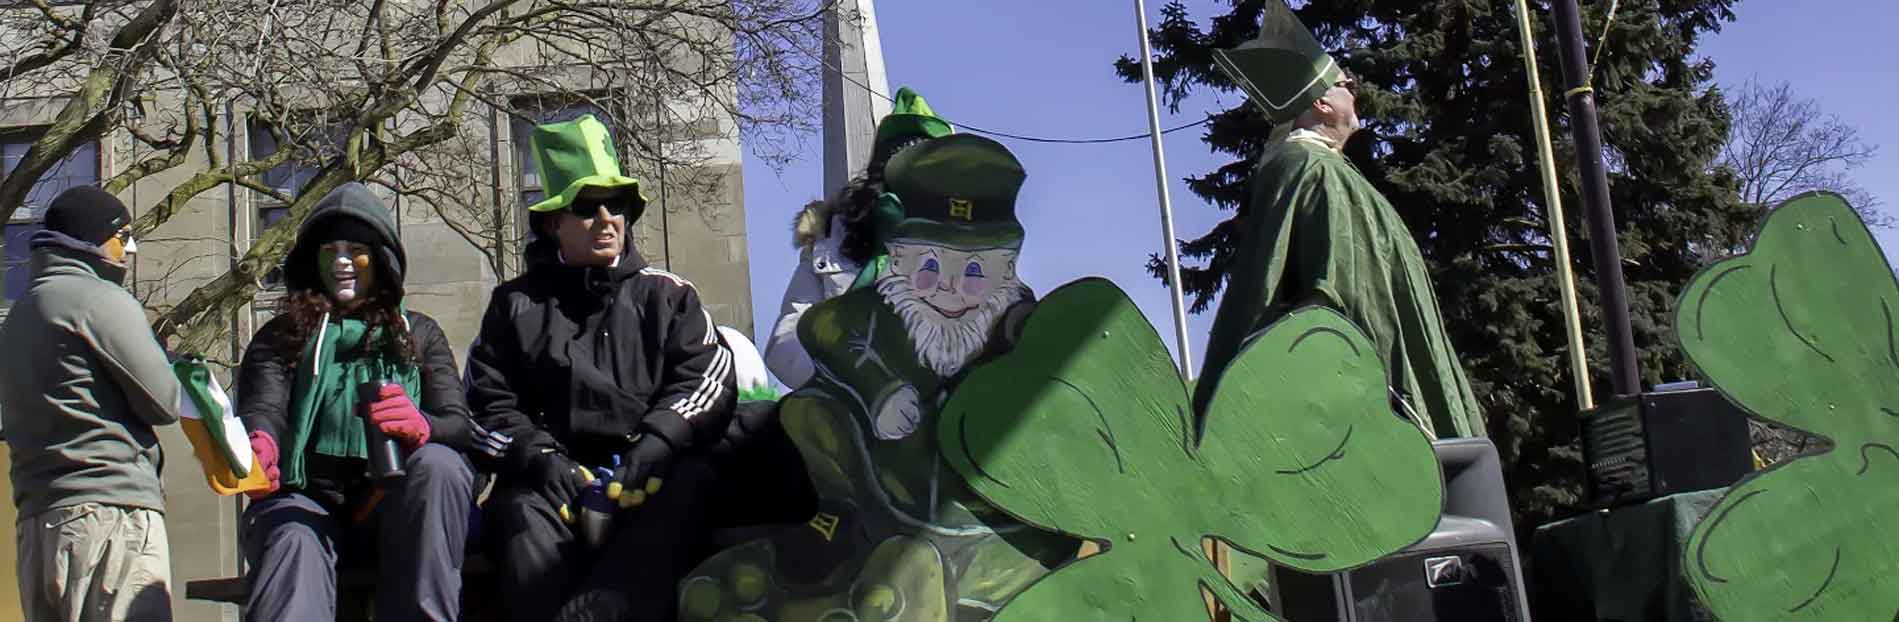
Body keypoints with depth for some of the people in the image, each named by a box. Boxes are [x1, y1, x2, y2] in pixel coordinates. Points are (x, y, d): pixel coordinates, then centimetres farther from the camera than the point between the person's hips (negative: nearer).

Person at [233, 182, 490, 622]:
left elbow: (460, 425, 5)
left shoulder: (419, 334, 20)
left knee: (437, 465, -31)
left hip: (394, 510, 1)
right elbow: (261, 408, -2)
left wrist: (421, 427, -22)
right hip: (306, 500, -1)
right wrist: (256, 447, -29)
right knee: (294, 541, -34)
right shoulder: (282, 336, 18)